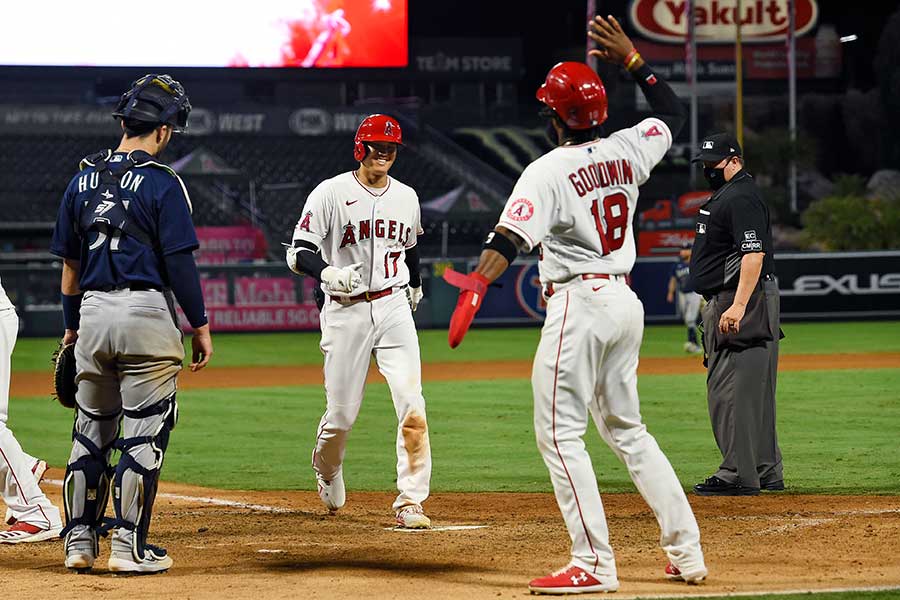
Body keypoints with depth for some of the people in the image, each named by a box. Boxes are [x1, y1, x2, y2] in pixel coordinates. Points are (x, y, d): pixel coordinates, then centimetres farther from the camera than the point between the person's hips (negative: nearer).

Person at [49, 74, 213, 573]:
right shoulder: (161, 182, -8)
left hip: (93, 312, 5)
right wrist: (200, 325, -4)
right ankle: (129, 546, 0)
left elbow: (69, 262, 14)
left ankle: (79, 541, 16)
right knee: (144, 433, 0)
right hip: (145, 313, -5)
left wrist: (72, 326, 22)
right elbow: (180, 261, -11)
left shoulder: (83, 179, 9)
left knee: (90, 430, 14)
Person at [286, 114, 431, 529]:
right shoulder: (332, 193, -6)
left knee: (412, 405, -12)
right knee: (342, 412, 3)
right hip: (345, 312, -3)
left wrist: (415, 285, 41)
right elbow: (297, 253, -11)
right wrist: (328, 273, -29)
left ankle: (410, 502, -11)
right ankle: (326, 465, 37)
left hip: (394, 308, 3)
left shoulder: (406, 197, 9)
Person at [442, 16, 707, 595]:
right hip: (626, 302, 8)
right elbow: (673, 112, 27)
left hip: (579, 303, -8)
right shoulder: (627, 151, 7)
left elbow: (509, 239, -28)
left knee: (560, 433, -3)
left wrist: (476, 286, -39)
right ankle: (686, 551, 15)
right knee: (626, 427, 18)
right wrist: (631, 57, 27)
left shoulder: (549, 172, -12)